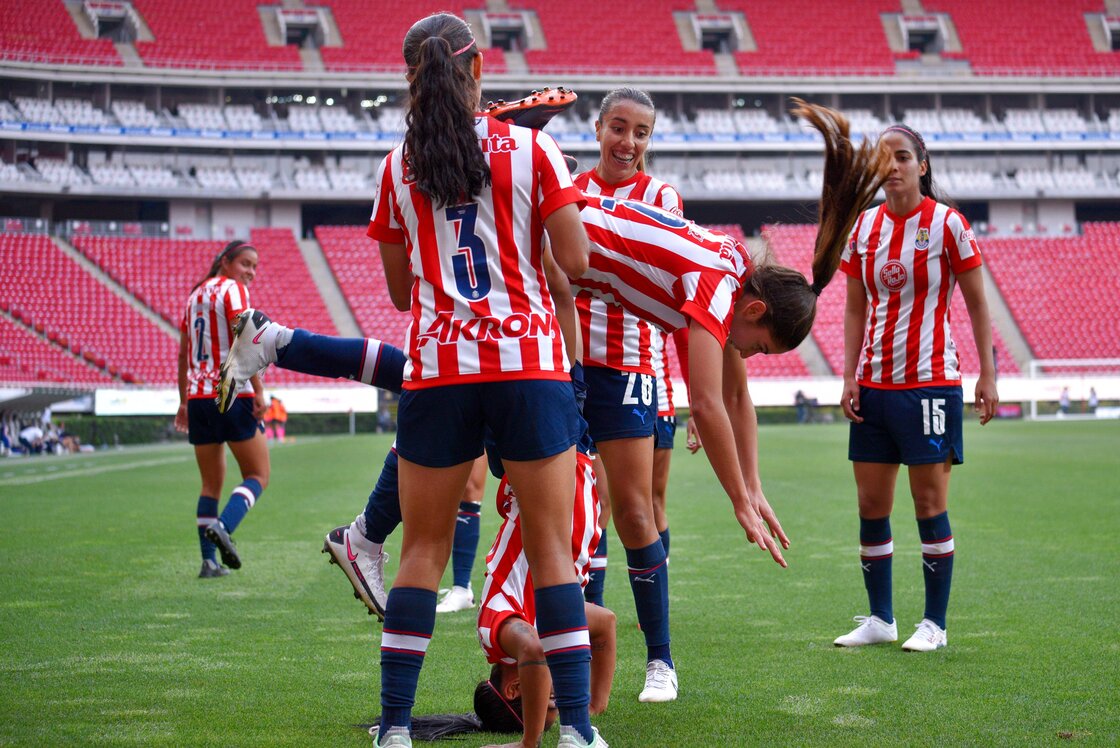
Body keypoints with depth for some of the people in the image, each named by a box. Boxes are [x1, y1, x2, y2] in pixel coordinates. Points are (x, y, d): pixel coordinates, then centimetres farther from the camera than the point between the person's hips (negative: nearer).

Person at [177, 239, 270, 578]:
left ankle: (209, 560, 5)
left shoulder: (196, 293, 18)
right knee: (258, 476, 1)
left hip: (198, 397, 7)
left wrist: (184, 401, 23)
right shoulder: (232, 290, -5)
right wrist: (258, 391, -17)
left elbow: (184, 354, 20)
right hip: (232, 396, -7)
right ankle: (224, 525, -22)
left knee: (211, 483, 11)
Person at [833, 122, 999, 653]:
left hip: (930, 381, -5)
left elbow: (976, 303, -2)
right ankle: (880, 619, 15)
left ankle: (935, 624, 6)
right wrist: (850, 378, 3)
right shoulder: (864, 226, 7)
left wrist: (988, 374, -6)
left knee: (929, 503, -2)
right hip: (873, 385, 5)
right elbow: (855, 310, 11)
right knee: (871, 505, 5)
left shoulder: (947, 223, -5)